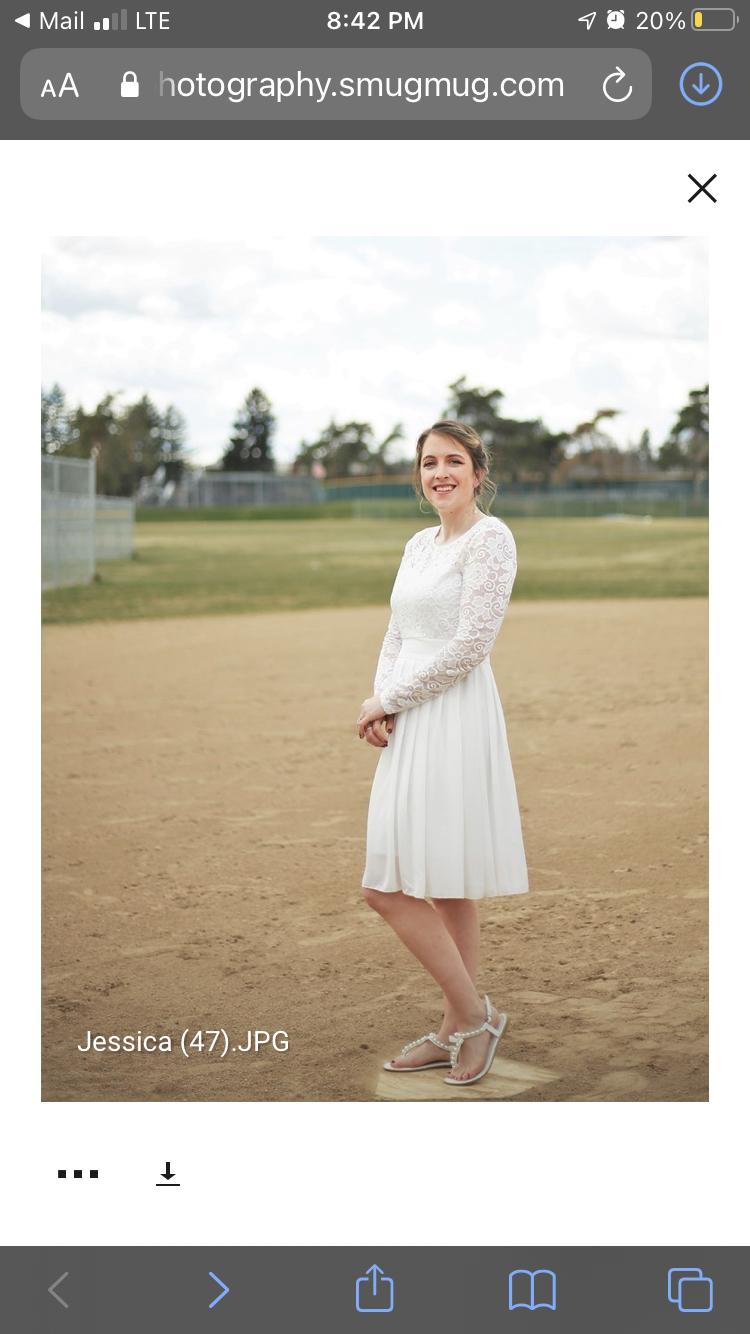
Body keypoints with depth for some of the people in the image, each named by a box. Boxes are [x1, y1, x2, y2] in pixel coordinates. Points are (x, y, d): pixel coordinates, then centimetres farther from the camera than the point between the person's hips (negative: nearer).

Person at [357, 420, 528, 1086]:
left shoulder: (491, 538, -10)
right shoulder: (419, 544, 15)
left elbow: (470, 645, -16)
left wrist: (388, 700, -9)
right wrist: (381, 703, 0)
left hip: (455, 721, -8)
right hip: (411, 728, 8)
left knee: (390, 886, -9)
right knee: (441, 887, 12)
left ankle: (474, 1014, 5)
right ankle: (460, 1029, 20)